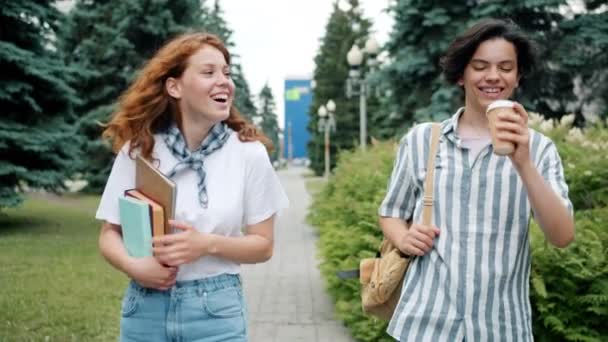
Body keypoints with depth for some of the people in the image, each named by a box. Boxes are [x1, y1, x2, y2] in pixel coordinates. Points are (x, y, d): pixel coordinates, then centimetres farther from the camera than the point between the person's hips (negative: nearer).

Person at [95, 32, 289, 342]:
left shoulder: (248, 153, -5)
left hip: (217, 311, -1)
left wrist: (208, 244, -17)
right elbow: (109, 234, 3)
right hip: (145, 308, 1)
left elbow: (263, 245, -1)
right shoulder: (138, 149, -3)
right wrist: (133, 267, -17)